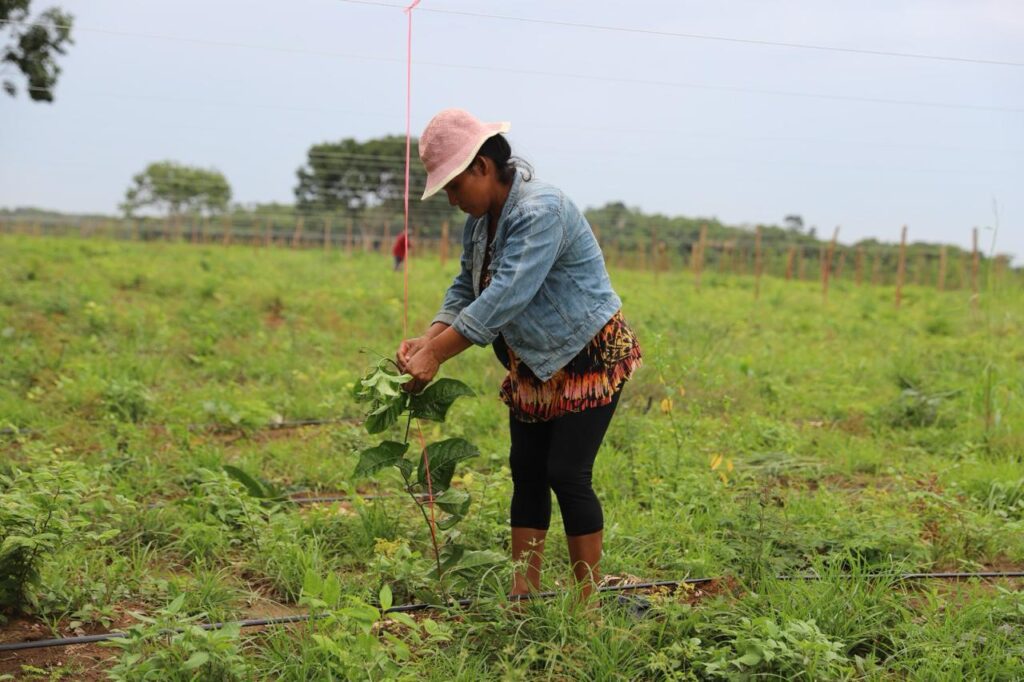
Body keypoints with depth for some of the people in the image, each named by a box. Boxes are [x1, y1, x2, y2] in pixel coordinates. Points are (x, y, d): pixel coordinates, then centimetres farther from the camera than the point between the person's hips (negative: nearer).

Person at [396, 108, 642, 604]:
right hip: (534, 364, 9)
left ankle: (588, 598, 4)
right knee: (526, 472, 8)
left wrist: (435, 356, -33)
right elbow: (466, 288, 7)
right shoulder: (481, 218, 2)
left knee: (567, 475, -9)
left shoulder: (540, 212, -27)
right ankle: (523, 591, 15)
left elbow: (504, 297, -34)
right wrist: (429, 338, -10)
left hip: (590, 359, -9)